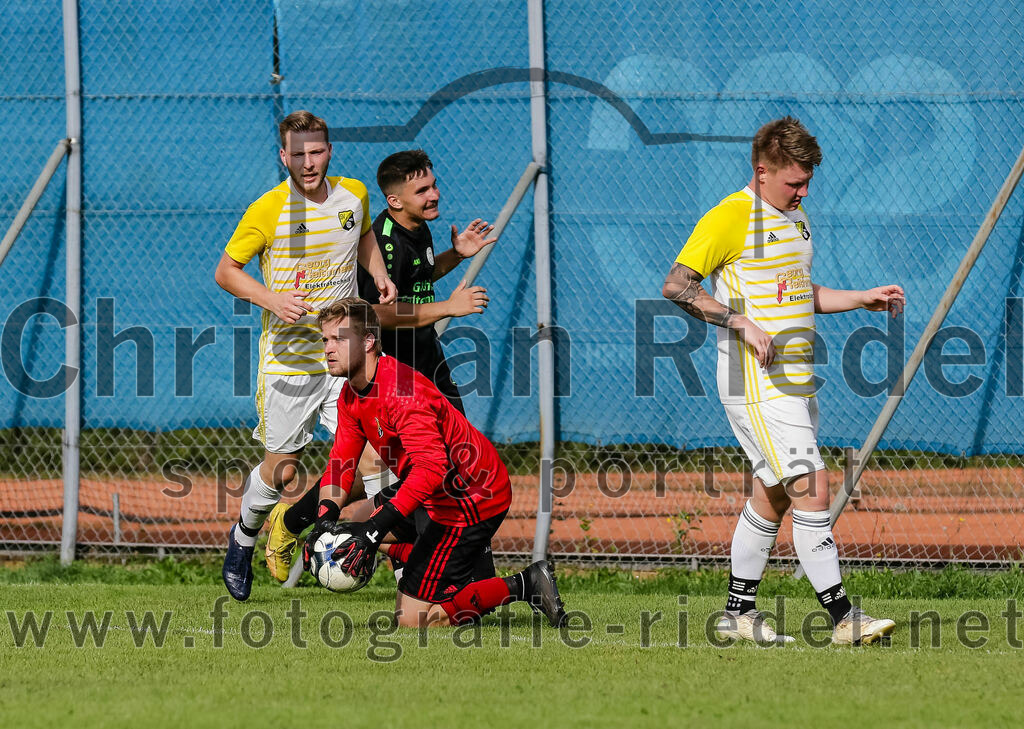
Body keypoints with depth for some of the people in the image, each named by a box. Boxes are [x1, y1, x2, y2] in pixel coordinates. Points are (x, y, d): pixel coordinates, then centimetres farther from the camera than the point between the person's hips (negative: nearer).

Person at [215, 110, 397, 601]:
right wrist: (272, 300, -21)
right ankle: (243, 539, 33)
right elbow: (226, 271, -5)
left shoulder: (353, 195, 2)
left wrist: (379, 275, 7)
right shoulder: (268, 210, -12)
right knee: (281, 468, 6)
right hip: (288, 355, -3)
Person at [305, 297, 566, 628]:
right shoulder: (351, 396, 5)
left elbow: (431, 468, -36)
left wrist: (375, 528, -40)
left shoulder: (401, 391, -26)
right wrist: (325, 520, -13)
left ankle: (524, 586, -3)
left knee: (412, 617, -10)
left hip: (471, 500, -10)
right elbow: (341, 463, 7)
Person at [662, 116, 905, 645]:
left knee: (773, 497, 13)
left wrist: (862, 299, 17)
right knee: (811, 489, -14)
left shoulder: (795, 218, 16)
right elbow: (676, 285, -16)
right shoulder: (731, 218, -12)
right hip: (757, 384, -9)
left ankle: (739, 614, 22)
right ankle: (842, 617, -14)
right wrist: (742, 322, -23)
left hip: (795, 380, 9)